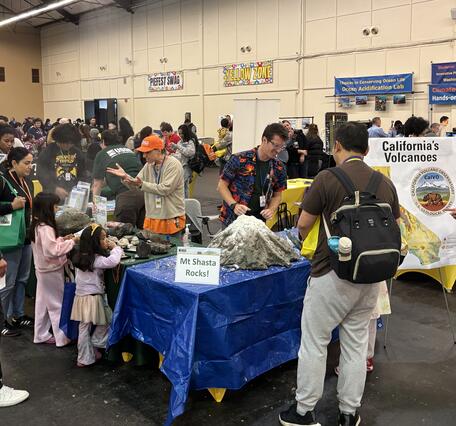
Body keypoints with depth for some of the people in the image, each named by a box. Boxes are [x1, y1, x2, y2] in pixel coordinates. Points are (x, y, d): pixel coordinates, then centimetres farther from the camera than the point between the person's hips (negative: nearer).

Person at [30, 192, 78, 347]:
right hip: (51, 271, -9)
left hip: (43, 270, 9)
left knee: (43, 303, 17)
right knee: (57, 304, 3)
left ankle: (41, 335, 29)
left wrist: (63, 239, 4)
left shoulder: (37, 226, 5)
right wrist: (71, 242, -25)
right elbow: (53, 250, -32)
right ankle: (62, 338, 13)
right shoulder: (45, 228, -26)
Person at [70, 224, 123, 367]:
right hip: (93, 298, -8)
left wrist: (109, 249, 4)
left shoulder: (82, 256, 6)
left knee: (84, 329, 14)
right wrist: (115, 248, -17)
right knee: (105, 324, 13)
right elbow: (113, 261, -36)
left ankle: (84, 358, 24)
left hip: (81, 297, 8)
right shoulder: (96, 259, -20)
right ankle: (94, 346, 24)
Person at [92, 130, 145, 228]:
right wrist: (104, 182, 56)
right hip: (144, 193, 5)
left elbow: (97, 185, 20)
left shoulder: (102, 154, 14)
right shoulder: (129, 150, 28)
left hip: (126, 195, -5)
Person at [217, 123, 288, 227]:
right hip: (233, 220, -3)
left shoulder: (279, 168, -1)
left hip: (258, 222, 3)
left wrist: (271, 209, -9)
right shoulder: (239, 159, -13)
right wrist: (234, 205, -21)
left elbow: (277, 195, 10)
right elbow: (222, 185, -7)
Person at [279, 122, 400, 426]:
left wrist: (303, 240, 18)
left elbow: (303, 225, -4)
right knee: (356, 344, 16)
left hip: (333, 274, -5)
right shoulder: (386, 183, 3)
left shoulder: (328, 178, -11)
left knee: (314, 342, 8)